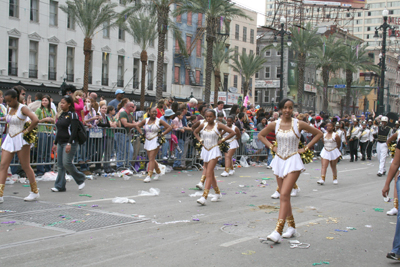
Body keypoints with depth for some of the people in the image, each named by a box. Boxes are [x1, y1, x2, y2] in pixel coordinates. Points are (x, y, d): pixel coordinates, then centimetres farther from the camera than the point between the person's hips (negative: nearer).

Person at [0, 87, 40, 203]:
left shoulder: (22, 108, -12)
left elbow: (35, 120, -25)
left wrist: (27, 131, -17)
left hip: (21, 139, -7)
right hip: (9, 139, 7)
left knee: (25, 166, 2)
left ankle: (35, 192, 16)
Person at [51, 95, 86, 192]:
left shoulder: (73, 115, -9)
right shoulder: (62, 115, 17)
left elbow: (74, 131, -17)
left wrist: (69, 143, -24)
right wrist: (55, 143, 21)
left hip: (70, 143, -8)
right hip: (61, 143, 8)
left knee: (66, 163, -14)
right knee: (60, 165, 5)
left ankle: (81, 179, 6)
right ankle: (60, 186, 9)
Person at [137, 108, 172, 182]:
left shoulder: (159, 121, -4)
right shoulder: (145, 120, 6)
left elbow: (169, 127, -2)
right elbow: (138, 126, 20)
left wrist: (162, 134, -8)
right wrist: (142, 133, 7)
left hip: (155, 141, -5)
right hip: (147, 141, 5)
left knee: (151, 158, -12)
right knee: (151, 159, 13)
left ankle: (149, 176, -15)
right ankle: (158, 172, 35)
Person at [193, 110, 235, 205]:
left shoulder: (218, 125, -7)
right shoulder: (203, 125, 4)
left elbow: (232, 133, -9)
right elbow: (195, 132, 24)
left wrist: (222, 140, -9)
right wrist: (200, 140, 8)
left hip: (214, 150, -5)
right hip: (205, 150, 6)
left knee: (209, 174, -14)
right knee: (210, 173, 13)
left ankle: (204, 197, -20)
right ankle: (217, 193, 30)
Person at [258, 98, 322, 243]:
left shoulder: (299, 124, -6)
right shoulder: (274, 124, 2)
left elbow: (318, 133, 6)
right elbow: (261, 135, 18)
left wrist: (305, 148, 0)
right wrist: (272, 147, 6)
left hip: (293, 162, -4)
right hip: (279, 161, 4)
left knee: (284, 195, -16)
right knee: (284, 196, 11)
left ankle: (278, 232, -20)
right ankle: (292, 227, 25)